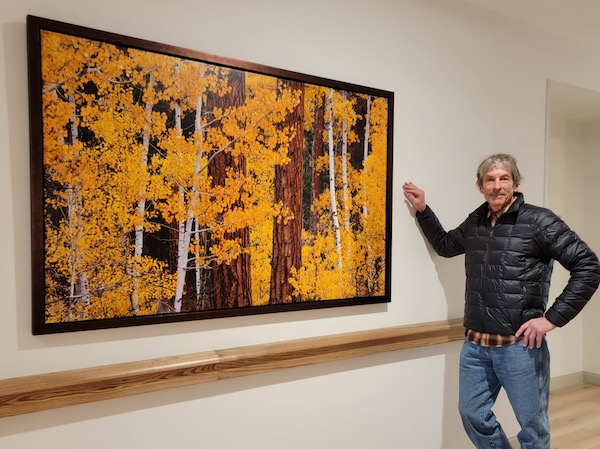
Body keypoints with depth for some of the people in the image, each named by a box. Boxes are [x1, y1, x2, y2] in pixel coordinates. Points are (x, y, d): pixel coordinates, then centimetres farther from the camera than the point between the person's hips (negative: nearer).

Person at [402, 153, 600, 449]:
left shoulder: (538, 221, -10)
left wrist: (553, 318, -14)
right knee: (472, 415, 17)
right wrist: (422, 210, 16)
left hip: (520, 346, -5)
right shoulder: (474, 223, 7)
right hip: (475, 345, 5)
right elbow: (445, 245, 25)